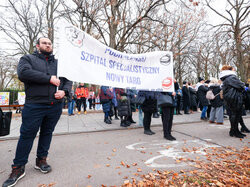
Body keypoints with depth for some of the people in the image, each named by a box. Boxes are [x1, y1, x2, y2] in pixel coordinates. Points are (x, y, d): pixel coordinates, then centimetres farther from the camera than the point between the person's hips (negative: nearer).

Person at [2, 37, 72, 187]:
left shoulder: (58, 63, 17)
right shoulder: (28, 59, 7)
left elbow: (68, 80, 13)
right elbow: (23, 73, -14)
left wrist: (64, 91, -8)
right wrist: (49, 78, -15)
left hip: (55, 106, 4)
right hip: (34, 105, -3)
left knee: (47, 133, 13)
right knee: (27, 135, 3)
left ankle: (41, 159, 30)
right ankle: (18, 167, 18)